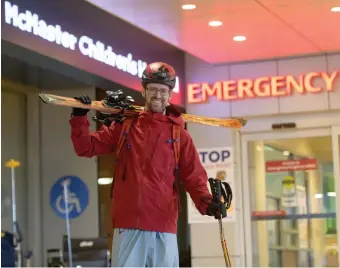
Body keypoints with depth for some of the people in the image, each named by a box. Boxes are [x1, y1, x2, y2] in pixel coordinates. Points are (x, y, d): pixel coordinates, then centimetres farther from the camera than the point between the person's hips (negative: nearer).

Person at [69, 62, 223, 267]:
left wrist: (206, 203, -15)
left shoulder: (179, 134, 9)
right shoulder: (124, 126, 11)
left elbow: (194, 177, 4)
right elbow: (86, 148, 12)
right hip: (127, 224, 0)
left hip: (163, 227, 0)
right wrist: (80, 118, -3)